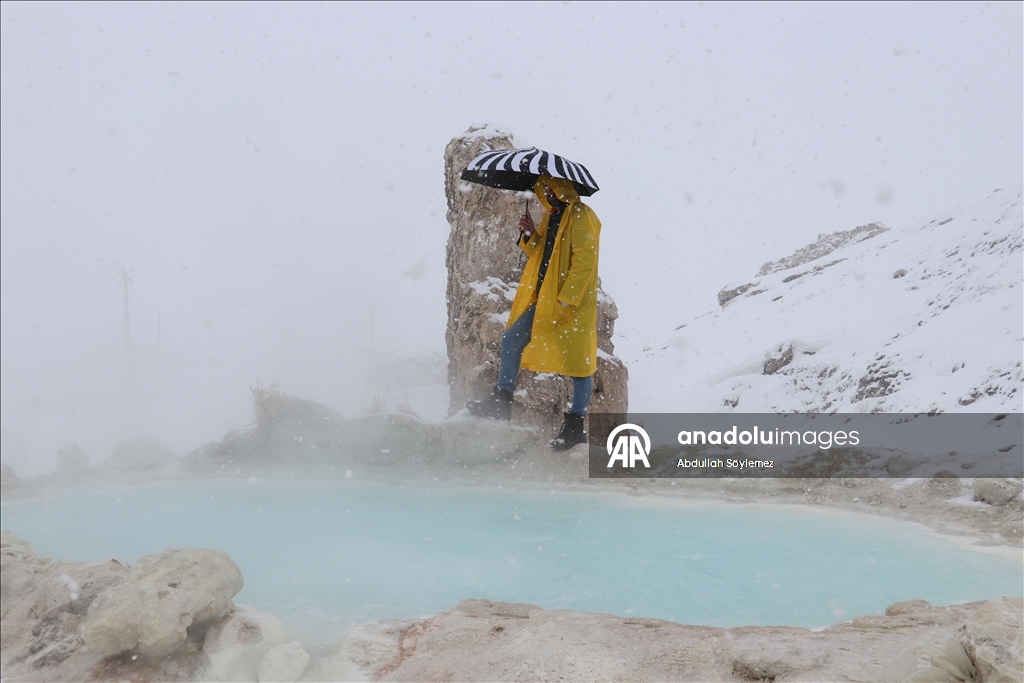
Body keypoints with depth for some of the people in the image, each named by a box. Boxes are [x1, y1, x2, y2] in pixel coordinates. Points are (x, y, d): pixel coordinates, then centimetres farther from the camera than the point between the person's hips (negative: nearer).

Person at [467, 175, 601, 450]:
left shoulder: (581, 217, -11)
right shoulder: (551, 216, 17)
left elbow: (585, 262, -19)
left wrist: (566, 300, -23)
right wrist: (530, 236, 1)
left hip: (573, 302, -9)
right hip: (543, 299, 9)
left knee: (577, 361, -2)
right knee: (511, 339, 6)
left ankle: (576, 425, 5)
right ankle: (501, 401, 14)